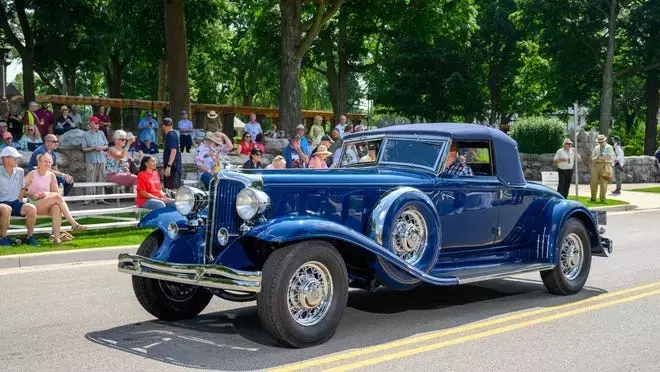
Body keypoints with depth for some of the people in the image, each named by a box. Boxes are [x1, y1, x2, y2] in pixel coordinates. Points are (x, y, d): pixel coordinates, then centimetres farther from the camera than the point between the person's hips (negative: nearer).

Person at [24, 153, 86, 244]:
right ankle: (74, 224, -35)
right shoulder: (31, 175, 1)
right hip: (33, 205, -4)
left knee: (57, 207, -34)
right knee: (57, 198, -29)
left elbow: (57, 192, 8)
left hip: (46, 206, 4)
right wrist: (31, 194, -18)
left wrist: (47, 194, -11)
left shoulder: (51, 175, 11)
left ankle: (56, 236, -43)